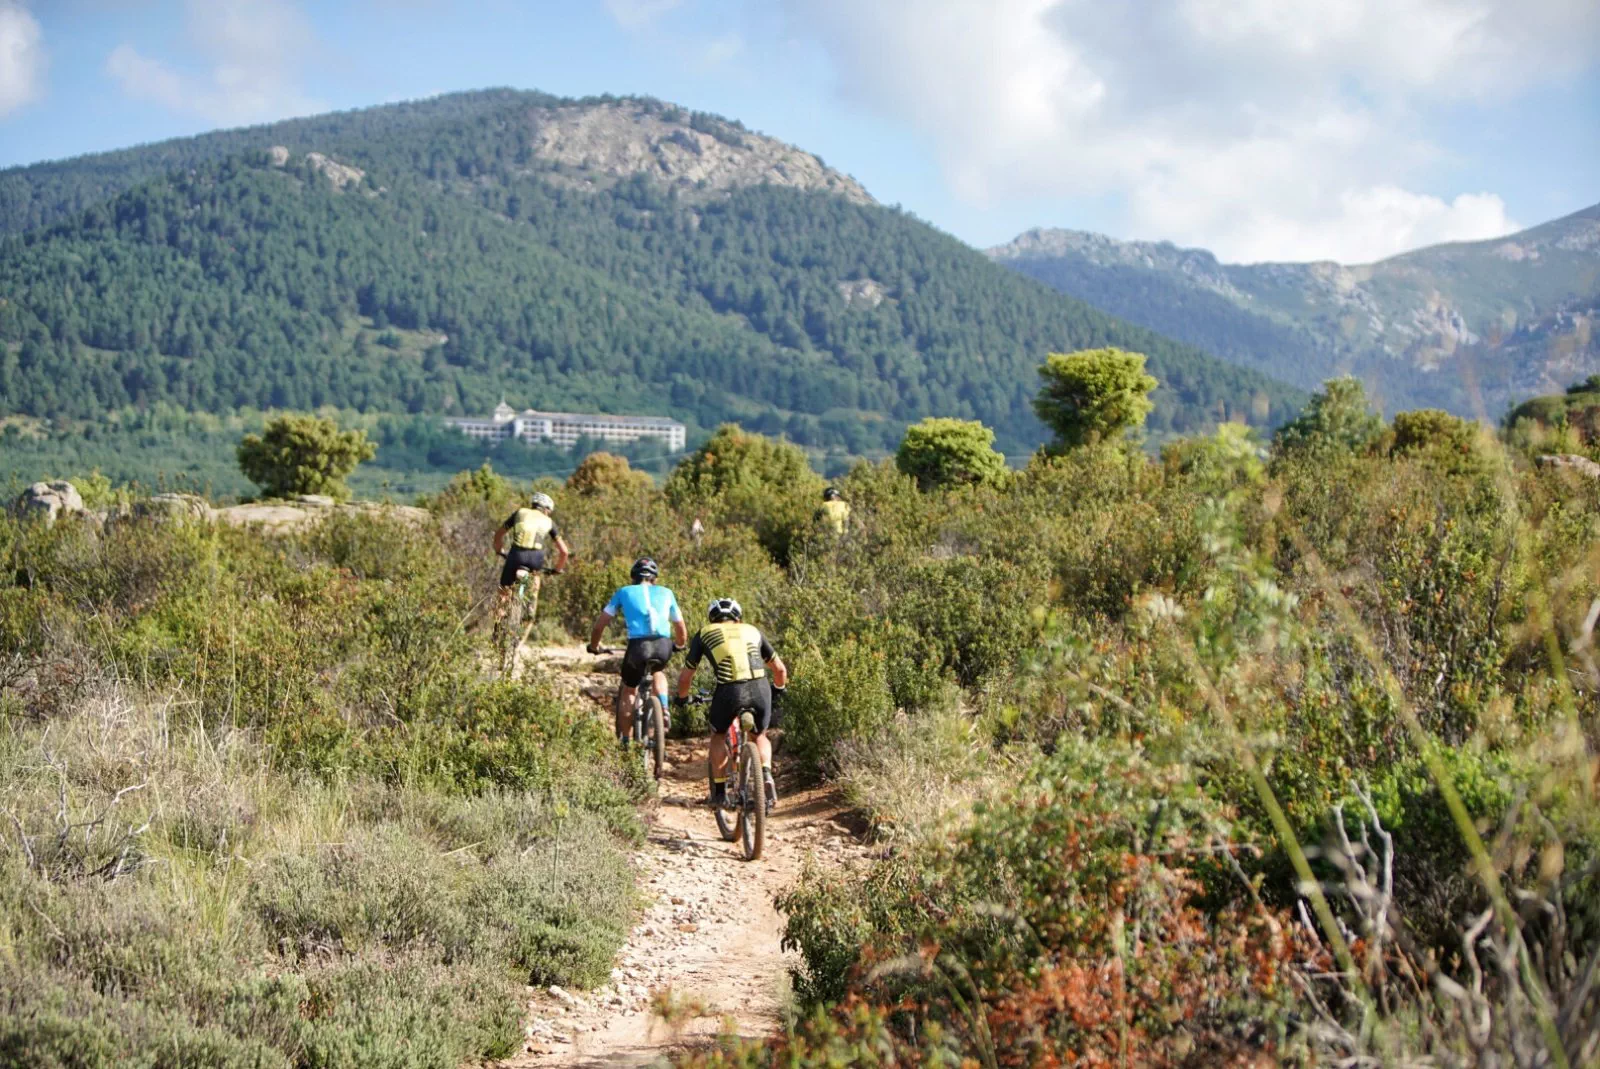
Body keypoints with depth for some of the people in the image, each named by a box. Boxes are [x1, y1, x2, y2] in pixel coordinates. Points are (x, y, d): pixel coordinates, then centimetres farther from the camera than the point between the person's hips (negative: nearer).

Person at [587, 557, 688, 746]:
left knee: (628, 690, 19)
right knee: (657, 672, 35)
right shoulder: (666, 593, 24)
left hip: (638, 645, -2)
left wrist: (594, 646, 35)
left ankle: (625, 741, 15)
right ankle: (663, 709, 12)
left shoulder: (624, 592, 20)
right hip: (663, 646, 2)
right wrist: (678, 645, 50)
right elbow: (682, 630, 30)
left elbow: (600, 624, 18)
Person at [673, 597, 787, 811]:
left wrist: (682, 697, 44)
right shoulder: (752, 631, 27)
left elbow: (686, 675, 25)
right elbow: (780, 669, 32)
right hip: (760, 688, 2)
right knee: (760, 736, 27)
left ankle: (719, 791, 24)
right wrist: (778, 688, 53)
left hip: (729, 690, -2)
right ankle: (766, 775, 3)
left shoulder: (704, 634, 22)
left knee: (718, 736, 26)